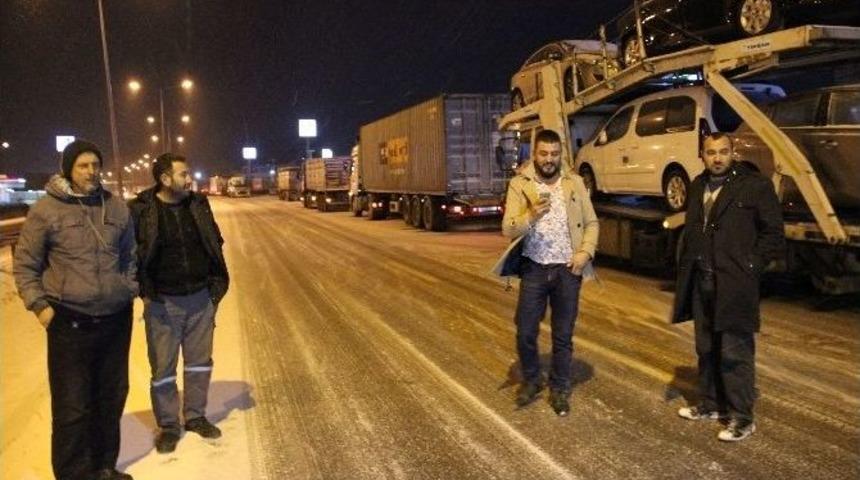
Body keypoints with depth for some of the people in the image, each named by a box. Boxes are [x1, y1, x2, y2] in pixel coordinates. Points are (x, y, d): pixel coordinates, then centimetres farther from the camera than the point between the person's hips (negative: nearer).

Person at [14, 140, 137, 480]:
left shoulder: (117, 207, 5)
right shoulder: (46, 209, -6)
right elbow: (25, 265, 0)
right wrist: (39, 305, -6)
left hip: (117, 319, 4)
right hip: (70, 322, -4)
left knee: (111, 398, 15)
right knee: (73, 405, 1)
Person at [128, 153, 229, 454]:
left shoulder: (198, 205, 3)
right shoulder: (140, 210, -10)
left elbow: (215, 245, 11)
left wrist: (217, 284, 5)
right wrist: (145, 291, -9)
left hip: (201, 298, 4)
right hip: (163, 302, -4)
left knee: (199, 361, 14)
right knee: (163, 366, 7)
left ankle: (195, 416, 30)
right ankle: (168, 425, 23)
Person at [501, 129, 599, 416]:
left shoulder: (574, 183, 3)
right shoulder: (519, 184, -4)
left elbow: (591, 223, 6)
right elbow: (508, 230, -11)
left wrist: (586, 252, -10)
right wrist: (532, 215, -29)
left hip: (567, 269, 1)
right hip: (534, 269, -1)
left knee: (563, 335, 10)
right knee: (525, 331, 5)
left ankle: (559, 389, 26)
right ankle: (531, 380, 30)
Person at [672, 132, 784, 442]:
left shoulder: (755, 186, -7)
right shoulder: (698, 186, 11)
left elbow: (773, 234, -5)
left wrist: (750, 268, -10)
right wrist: (686, 269, 8)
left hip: (734, 286, -6)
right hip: (701, 282, 6)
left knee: (735, 353, -1)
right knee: (706, 349, 16)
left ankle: (742, 418, 11)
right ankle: (711, 405, 31)